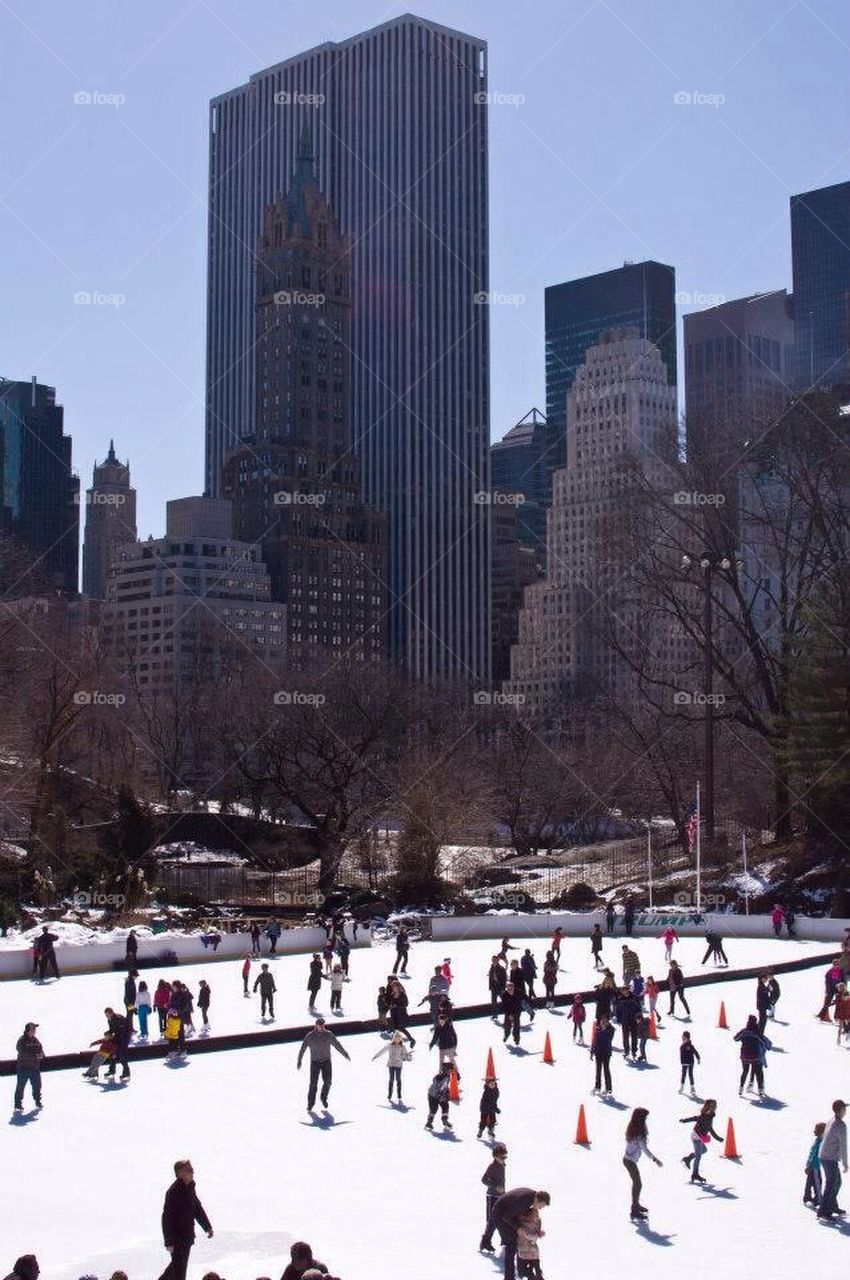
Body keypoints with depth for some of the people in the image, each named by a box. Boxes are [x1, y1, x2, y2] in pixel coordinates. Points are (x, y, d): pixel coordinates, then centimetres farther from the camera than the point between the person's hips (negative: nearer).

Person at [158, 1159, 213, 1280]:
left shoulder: (190, 1187, 5)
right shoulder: (174, 1191, -23)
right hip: (177, 1237, -9)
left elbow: (197, 1207, 18)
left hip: (187, 1236, 9)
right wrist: (169, 1242, -24)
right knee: (179, 1267, -1)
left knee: (181, 1263, 23)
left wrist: (207, 1226, 16)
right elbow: (167, 1219, -23)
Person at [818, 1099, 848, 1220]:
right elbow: (843, 1145, -17)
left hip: (824, 1157, 9)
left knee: (837, 1182, 20)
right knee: (831, 1185, -3)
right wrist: (845, 1163, -10)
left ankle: (832, 1206, 30)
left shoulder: (831, 1121, 8)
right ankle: (823, 1211, -1)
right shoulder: (841, 1125, -19)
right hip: (831, 1159, -9)